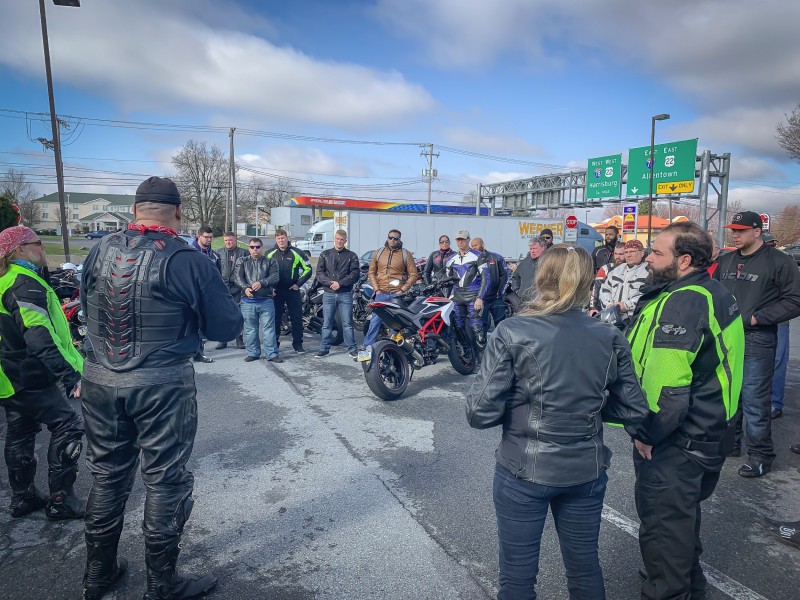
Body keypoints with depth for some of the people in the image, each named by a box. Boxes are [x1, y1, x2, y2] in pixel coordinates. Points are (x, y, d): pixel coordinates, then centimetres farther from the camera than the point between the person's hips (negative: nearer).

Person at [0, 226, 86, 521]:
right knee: (68, 426, -5)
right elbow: (39, 337, -31)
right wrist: (70, 373, -34)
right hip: (30, 377, -11)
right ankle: (60, 500, 1)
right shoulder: (25, 284, -20)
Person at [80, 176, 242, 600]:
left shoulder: (100, 251, 0)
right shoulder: (188, 261, -16)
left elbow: (86, 306, 16)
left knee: (107, 475, 20)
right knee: (165, 481, 9)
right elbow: (227, 327, -10)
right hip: (162, 386, -5)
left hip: (98, 380, 5)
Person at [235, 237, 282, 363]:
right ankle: (253, 353, 18)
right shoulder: (242, 262, 13)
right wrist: (245, 287, -21)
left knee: (268, 328, -1)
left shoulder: (271, 262, 10)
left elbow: (274, 277, -5)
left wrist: (261, 283, -23)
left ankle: (271, 354, 3)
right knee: (250, 329, 7)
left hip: (266, 300, -1)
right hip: (248, 301, 1)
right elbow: (238, 277, -1)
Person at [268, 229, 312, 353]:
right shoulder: (270, 254, 5)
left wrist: (298, 284, -2)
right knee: (275, 317, 5)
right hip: (275, 291, 1)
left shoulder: (296, 253, 0)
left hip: (292, 290, -1)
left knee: (297, 317, 1)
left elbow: (308, 269, 5)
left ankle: (297, 343, 10)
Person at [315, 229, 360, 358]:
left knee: (347, 323, 1)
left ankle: (352, 348, 9)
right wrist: (330, 282, -14)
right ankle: (324, 348, 15)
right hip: (328, 294, 2)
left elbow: (355, 274, -4)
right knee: (327, 323, 7)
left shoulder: (352, 256, 6)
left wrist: (340, 283, -14)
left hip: (345, 294, -1)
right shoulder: (325, 254, 10)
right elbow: (319, 273, 3)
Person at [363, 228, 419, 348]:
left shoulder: (406, 254, 3)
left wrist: (403, 290, -6)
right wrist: (376, 289, 1)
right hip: (381, 293, 2)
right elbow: (371, 272, 12)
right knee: (375, 321, 1)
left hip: (398, 294, -1)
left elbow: (413, 274, 2)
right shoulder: (378, 252, 10)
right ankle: (367, 347, 8)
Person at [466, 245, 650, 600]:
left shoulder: (512, 332, -16)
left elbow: (480, 413, -17)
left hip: (523, 470, -3)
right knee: (585, 568, 25)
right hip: (586, 471, 4)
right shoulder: (610, 339, -6)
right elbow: (634, 410, 1)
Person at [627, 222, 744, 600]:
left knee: (663, 523, 6)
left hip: (675, 442, -11)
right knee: (682, 513, 27)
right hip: (706, 431, 11)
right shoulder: (714, 294, 7)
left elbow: (667, 384, -30)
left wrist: (648, 433, -18)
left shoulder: (682, 303, -25)